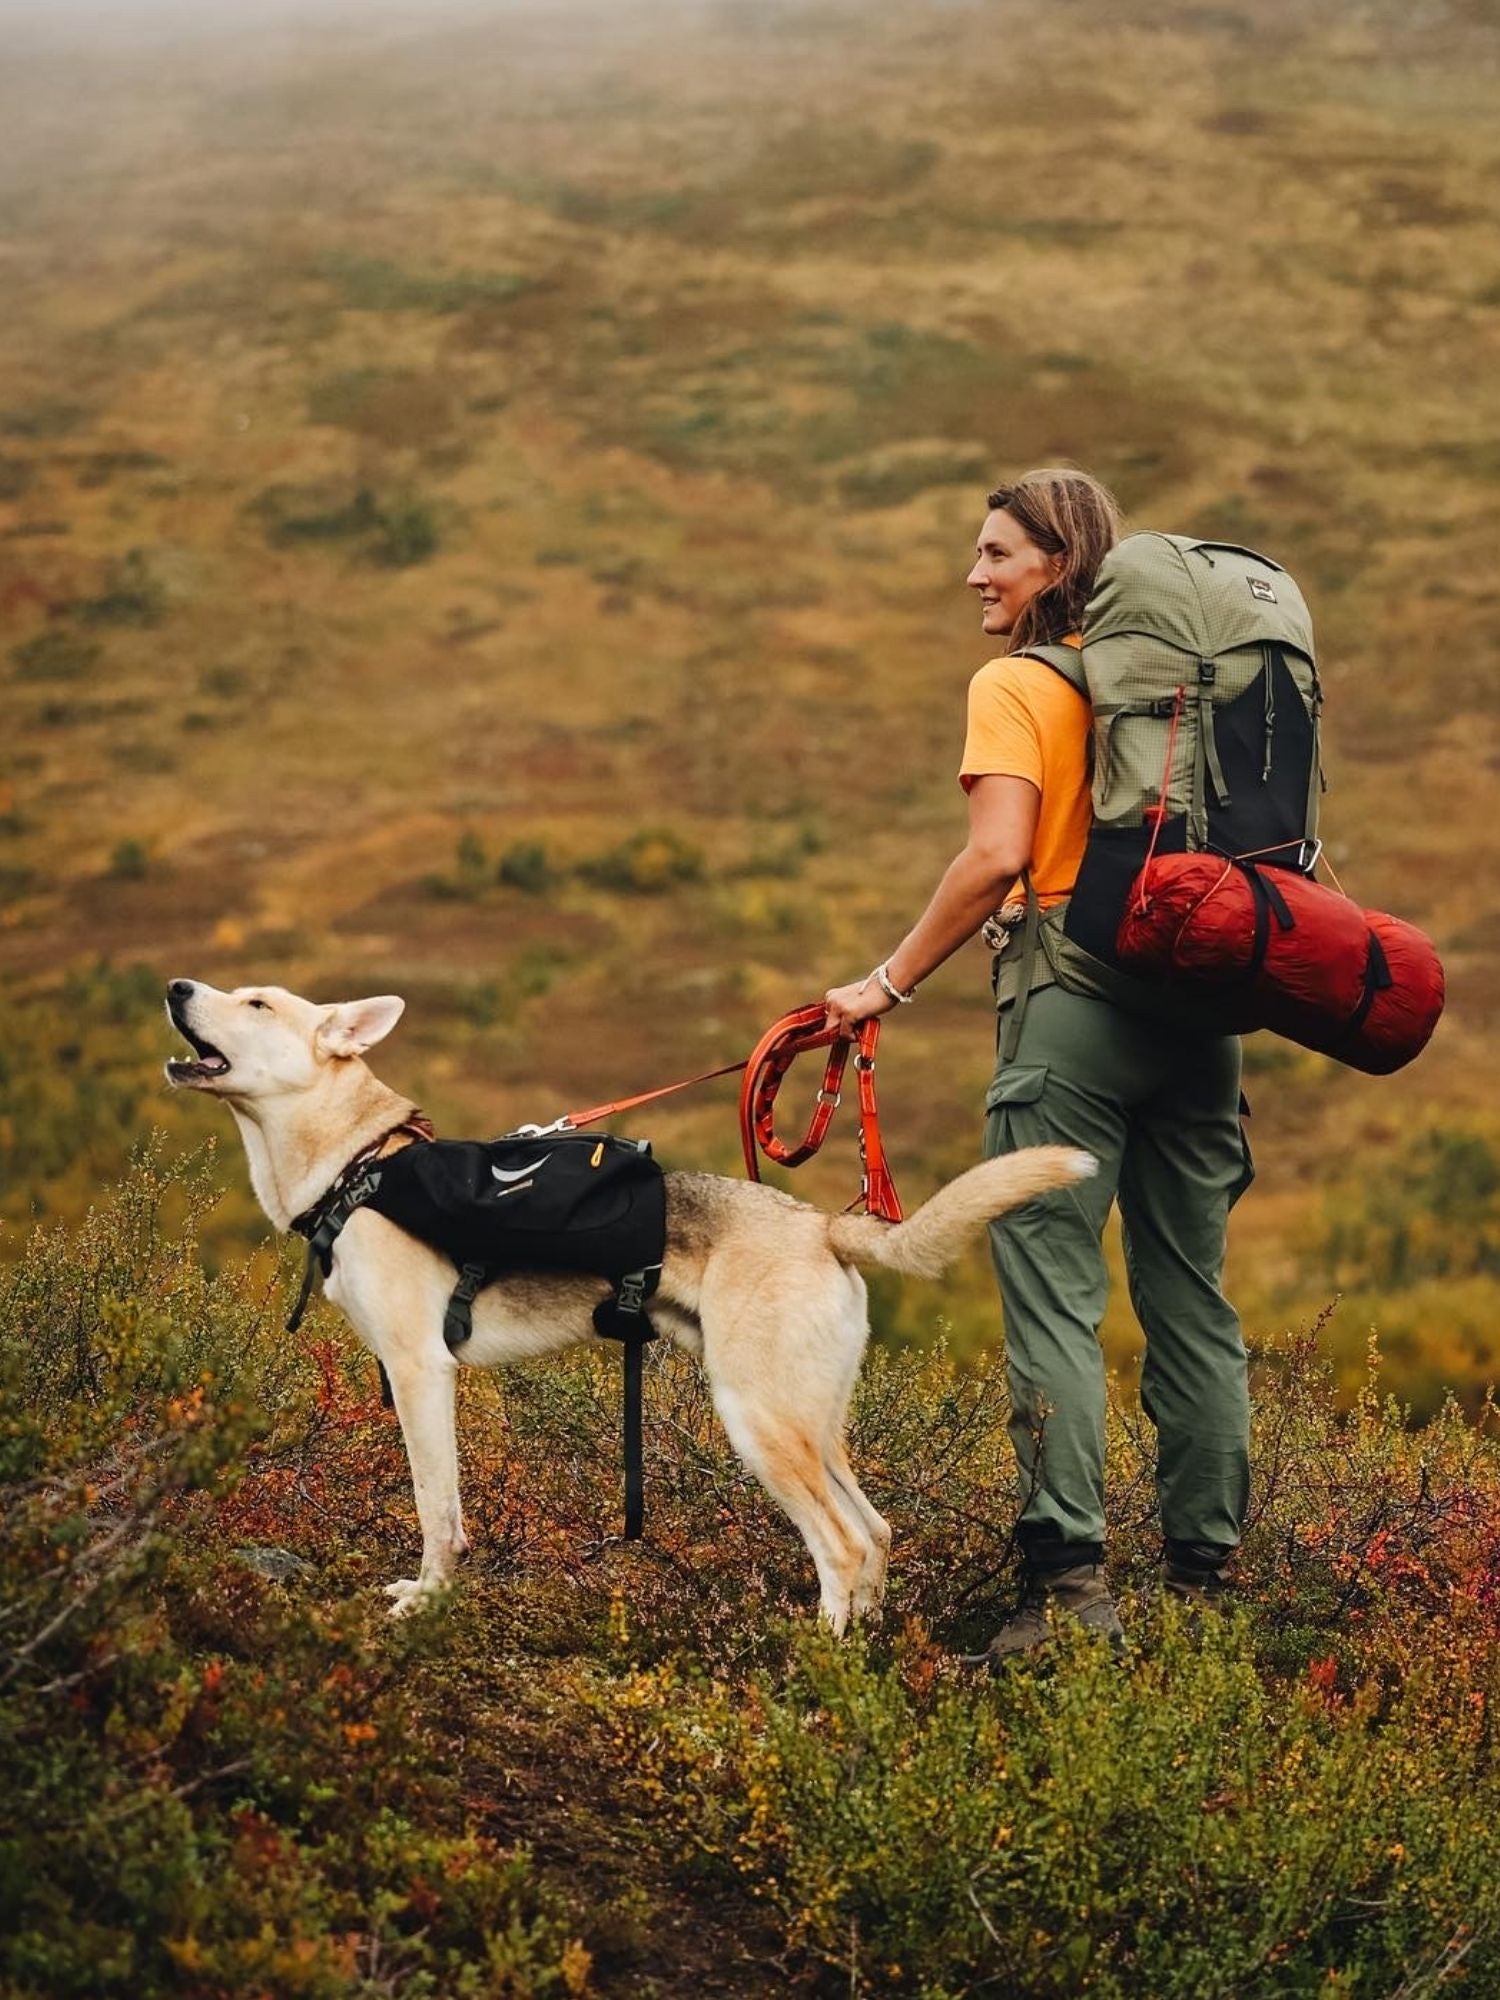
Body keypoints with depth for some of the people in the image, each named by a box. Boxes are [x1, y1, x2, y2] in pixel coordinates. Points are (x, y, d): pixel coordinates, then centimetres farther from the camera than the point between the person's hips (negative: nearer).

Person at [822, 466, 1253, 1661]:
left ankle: (1071, 1584, -14)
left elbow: (999, 856, -16)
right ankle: (1206, 1581, 12)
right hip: (1197, 995, 6)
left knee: (1055, 1295, -6)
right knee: (1193, 1300, 10)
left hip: (1073, 993, -6)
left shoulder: (1017, 685, -3)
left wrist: (890, 984, -9)